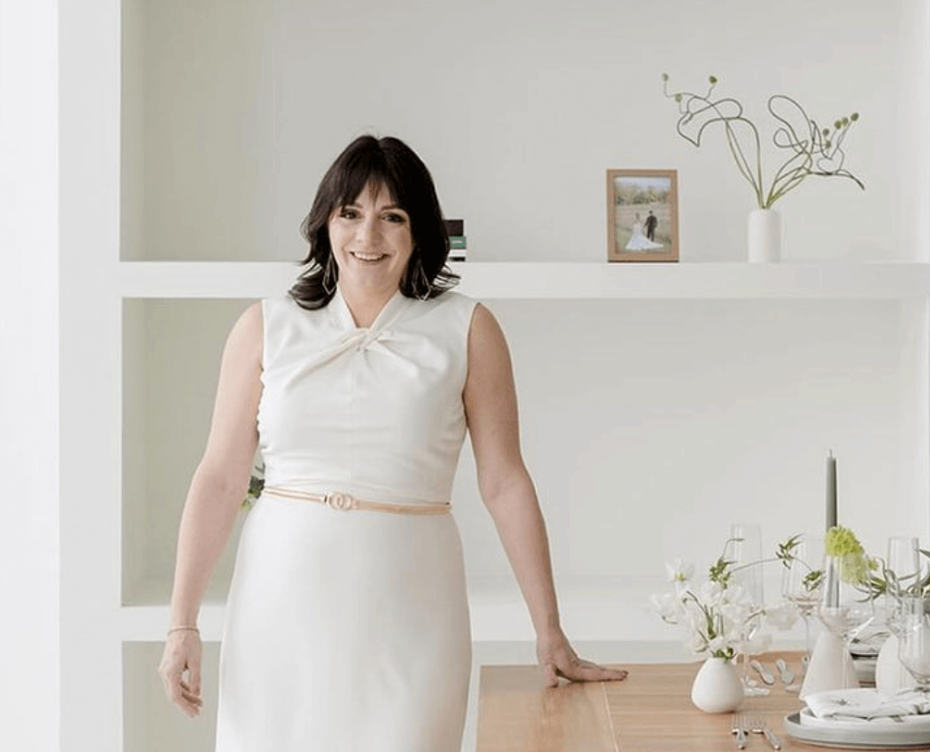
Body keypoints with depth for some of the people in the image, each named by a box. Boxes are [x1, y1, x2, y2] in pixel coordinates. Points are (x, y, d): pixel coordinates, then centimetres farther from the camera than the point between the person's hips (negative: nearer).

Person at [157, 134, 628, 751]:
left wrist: (550, 632, 0)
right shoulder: (267, 328, 4)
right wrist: (183, 624, 0)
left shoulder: (465, 330, 0)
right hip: (284, 605, 2)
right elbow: (220, 478, 4)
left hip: (406, 613, -1)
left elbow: (505, 482, 1)